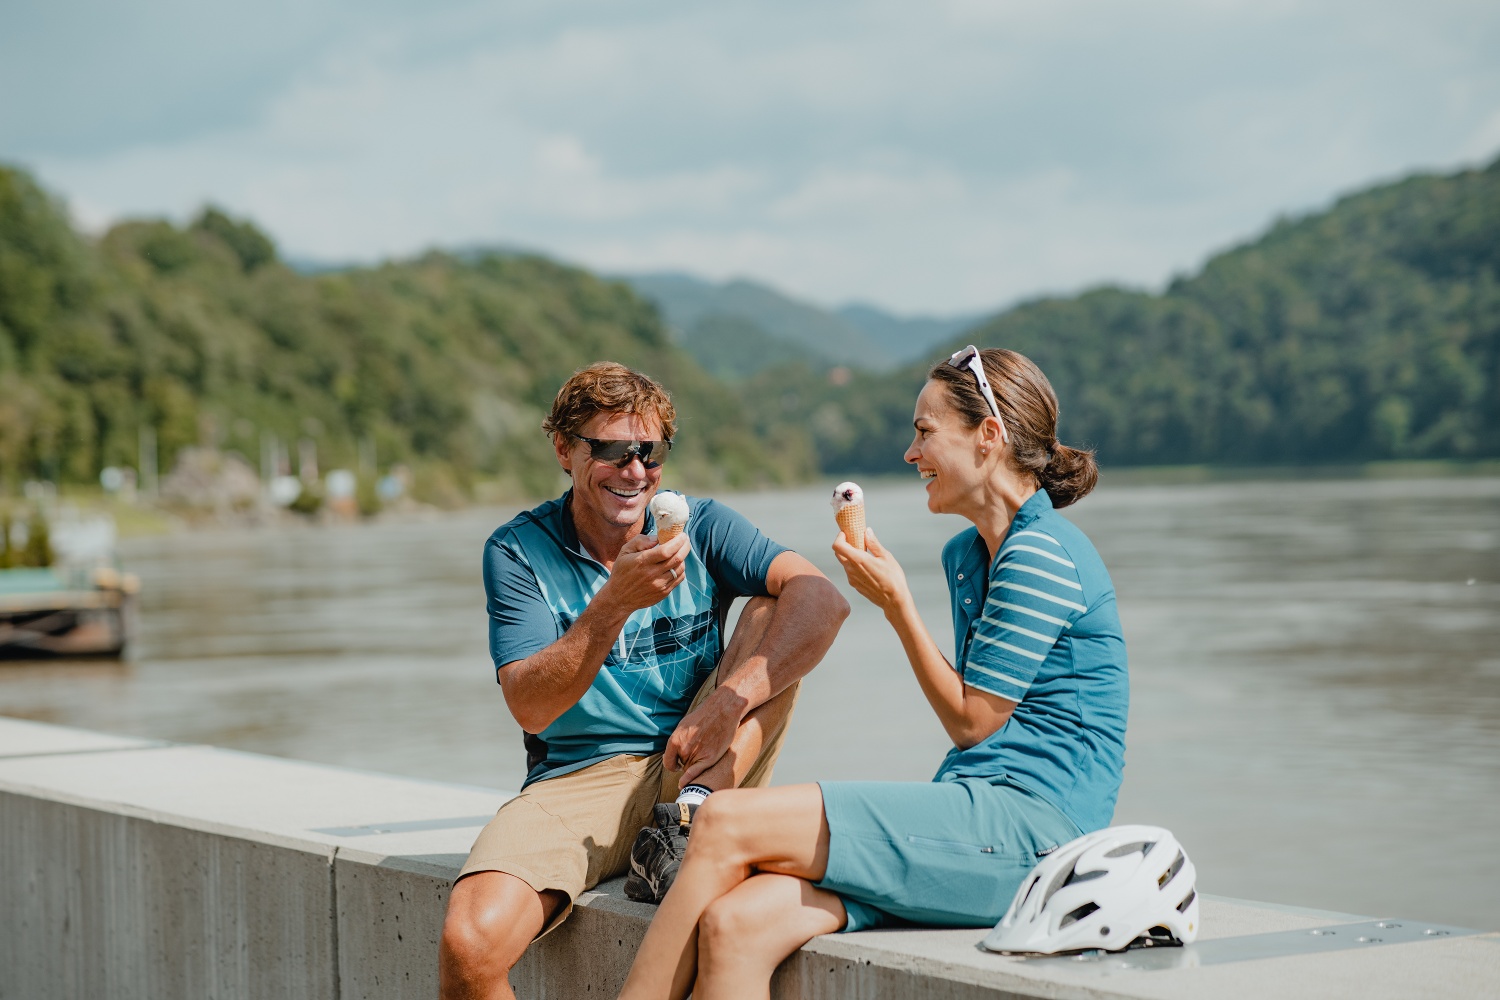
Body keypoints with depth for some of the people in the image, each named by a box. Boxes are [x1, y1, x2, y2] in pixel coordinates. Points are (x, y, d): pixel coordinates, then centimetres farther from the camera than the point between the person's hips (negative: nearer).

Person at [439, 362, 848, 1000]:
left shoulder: (701, 527, 2)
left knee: (773, 613, -15)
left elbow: (822, 600, -15)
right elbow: (531, 707, -14)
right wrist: (615, 602, -28)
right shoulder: (517, 552, -1)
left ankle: (692, 814, -21)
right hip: (577, 780, -2)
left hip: (694, 767, 2)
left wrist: (730, 703, -28)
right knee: (468, 946, -29)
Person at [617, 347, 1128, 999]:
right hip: (979, 823, 8)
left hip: (1025, 823, -8)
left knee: (727, 823, -17)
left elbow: (971, 722, -5)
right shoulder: (966, 555, 22)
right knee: (735, 926, -17)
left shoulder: (1044, 554, -7)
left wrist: (897, 604, 0)